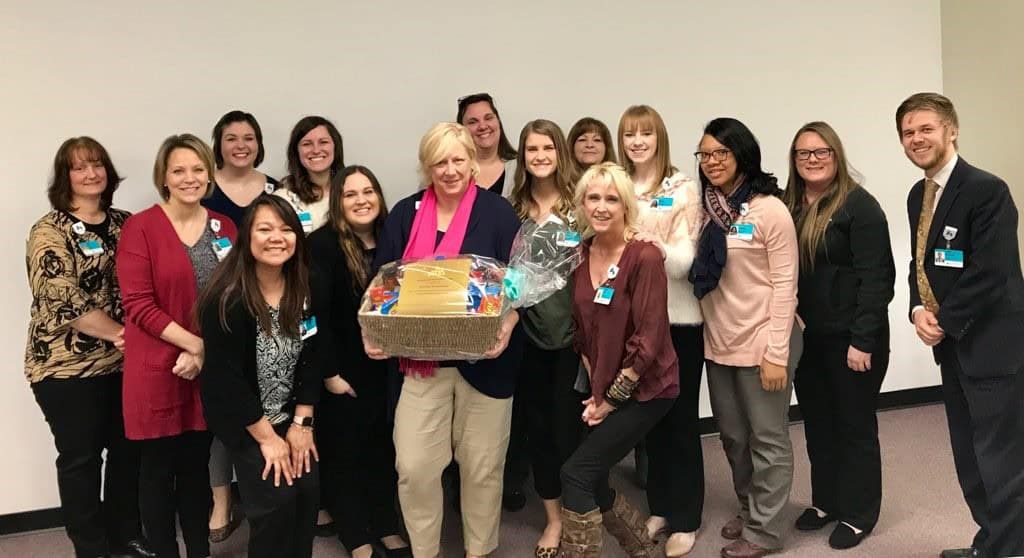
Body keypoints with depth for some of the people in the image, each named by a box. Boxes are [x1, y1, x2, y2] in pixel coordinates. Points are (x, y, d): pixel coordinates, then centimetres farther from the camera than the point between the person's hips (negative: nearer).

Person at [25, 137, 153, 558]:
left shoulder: (124, 224, 9)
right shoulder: (49, 232, -8)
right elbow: (63, 300, -17)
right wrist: (119, 332, -16)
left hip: (124, 361, 5)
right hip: (69, 366, -5)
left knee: (128, 449, 12)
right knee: (81, 458, 6)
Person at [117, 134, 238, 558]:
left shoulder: (224, 228, 6)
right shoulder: (140, 227, -7)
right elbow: (138, 304, -13)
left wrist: (203, 353, -8)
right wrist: (196, 344, -16)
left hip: (210, 366, 4)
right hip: (158, 367, -4)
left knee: (198, 464, 14)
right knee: (159, 467, 7)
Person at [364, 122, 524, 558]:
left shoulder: (497, 211, -3)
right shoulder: (405, 214, 5)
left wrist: (507, 326, -24)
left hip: (483, 358, -2)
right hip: (421, 358, 2)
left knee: (482, 465, 10)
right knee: (413, 466, 1)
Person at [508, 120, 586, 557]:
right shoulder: (512, 208, 6)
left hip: (572, 331, -3)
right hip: (530, 333, 3)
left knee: (569, 427, 4)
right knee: (538, 428, 11)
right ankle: (554, 518, 27)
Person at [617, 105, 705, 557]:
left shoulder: (684, 189, -7)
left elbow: (684, 262, -14)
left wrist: (655, 245, -32)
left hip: (679, 319, -4)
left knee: (681, 419, 3)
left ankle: (685, 519, 16)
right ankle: (658, 507, 29)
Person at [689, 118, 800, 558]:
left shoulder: (769, 209, -11)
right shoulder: (706, 208, 6)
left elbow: (785, 284, -13)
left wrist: (777, 352, -16)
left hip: (760, 342, -6)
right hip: (718, 343, 6)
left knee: (767, 439, 8)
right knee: (733, 437, 18)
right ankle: (749, 510, 36)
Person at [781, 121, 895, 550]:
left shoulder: (859, 205, -11)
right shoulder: (788, 206, 7)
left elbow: (876, 277, -15)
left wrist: (862, 340, -19)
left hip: (850, 337, -6)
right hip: (806, 337, 6)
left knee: (854, 425, 7)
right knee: (817, 422, 16)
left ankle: (857, 514, 21)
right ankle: (825, 501, 32)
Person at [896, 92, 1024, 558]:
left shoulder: (987, 190, -15)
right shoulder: (918, 196, 11)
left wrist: (944, 322, -13)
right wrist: (919, 311, -3)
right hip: (952, 344, 8)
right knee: (969, 457, 16)